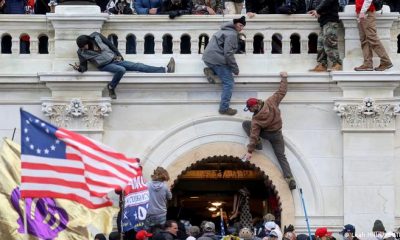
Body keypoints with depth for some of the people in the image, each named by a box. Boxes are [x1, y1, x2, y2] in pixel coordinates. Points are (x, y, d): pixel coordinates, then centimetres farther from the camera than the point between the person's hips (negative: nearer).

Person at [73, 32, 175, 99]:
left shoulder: (96, 37, -3)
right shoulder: (82, 53, -6)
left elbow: (110, 44, 9)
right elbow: (84, 67, -3)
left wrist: (118, 55, 9)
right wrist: (79, 68, -25)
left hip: (115, 59, 4)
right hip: (105, 66, -4)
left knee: (138, 66, -6)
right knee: (121, 70, -36)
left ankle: (165, 69, -11)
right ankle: (111, 88, -16)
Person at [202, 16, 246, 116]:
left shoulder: (226, 30, 18)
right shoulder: (232, 34, -14)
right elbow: (228, 53, -19)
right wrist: (235, 69, -11)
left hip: (208, 57, 9)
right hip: (216, 59, -9)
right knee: (228, 82, -4)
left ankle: (211, 71, 6)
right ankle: (224, 108, -4)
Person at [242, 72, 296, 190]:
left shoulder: (256, 119, -23)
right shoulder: (271, 102, -18)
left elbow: (254, 135, -21)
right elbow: (282, 92, -9)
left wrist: (250, 151, -16)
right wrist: (284, 78, 5)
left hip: (266, 133, -4)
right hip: (277, 135, 4)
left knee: (245, 124, 6)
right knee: (281, 156, 6)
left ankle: (258, 144, -1)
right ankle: (290, 179, -13)